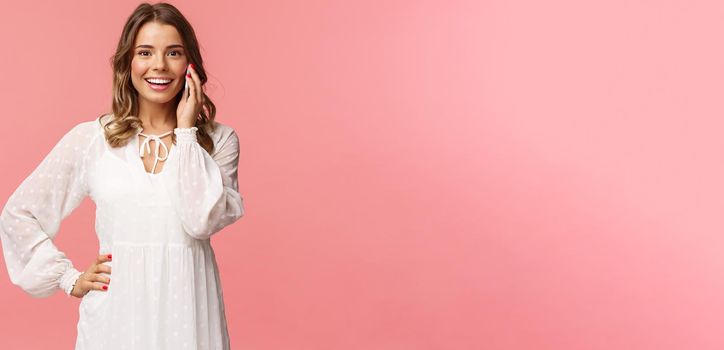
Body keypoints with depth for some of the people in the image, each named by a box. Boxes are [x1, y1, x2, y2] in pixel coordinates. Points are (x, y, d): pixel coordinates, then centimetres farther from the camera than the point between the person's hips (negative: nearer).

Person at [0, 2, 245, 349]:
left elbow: (203, 220, -17)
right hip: (116, 313, 1)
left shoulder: (219, 139, -1)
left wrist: (186, 131, -12)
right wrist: (69, 279, 1)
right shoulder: (90, 138, -1)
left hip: (187, 311, 0)